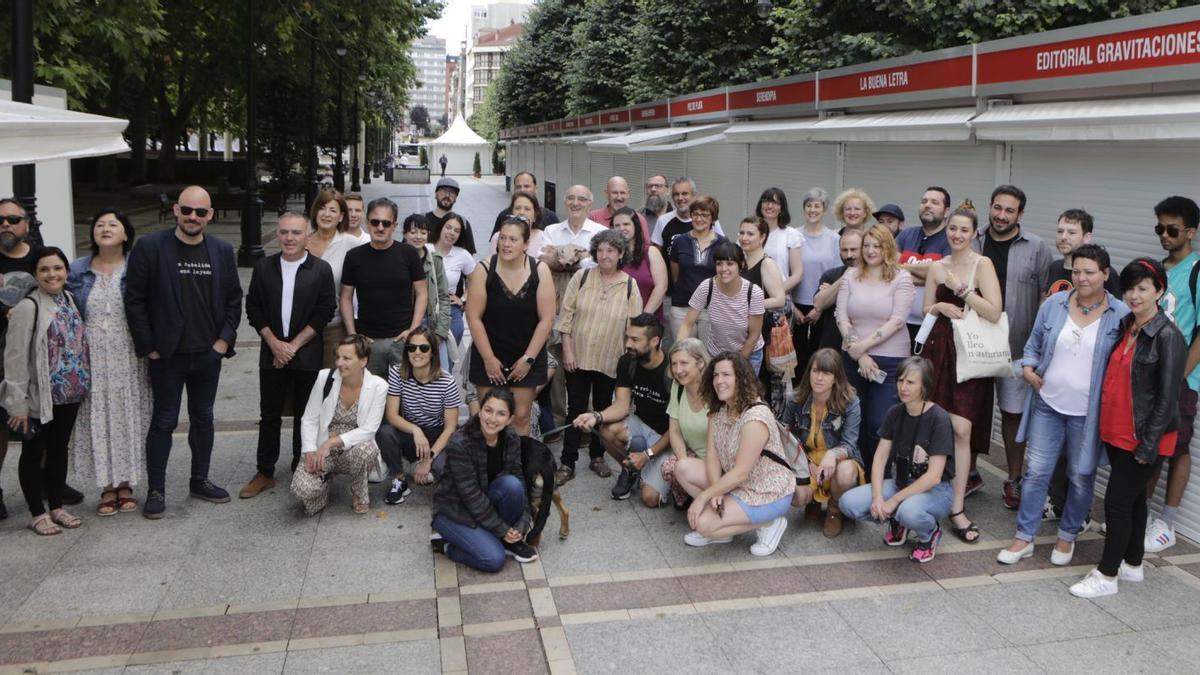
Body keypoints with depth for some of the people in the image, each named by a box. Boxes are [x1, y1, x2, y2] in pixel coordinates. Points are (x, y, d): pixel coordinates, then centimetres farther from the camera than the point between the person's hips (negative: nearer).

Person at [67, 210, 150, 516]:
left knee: (128, 418, 5)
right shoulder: (77, 271, 5)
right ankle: (107, 488, 15)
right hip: (92, 361, 2)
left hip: (128, 360, -1)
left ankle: (126, 485, 18)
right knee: (98, 420, 5)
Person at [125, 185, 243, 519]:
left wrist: (225, 339, 0)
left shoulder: (223, 251, 3)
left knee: (203, 418, 14)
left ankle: (200, 481, 28)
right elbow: (134, 300, -7)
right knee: (164, 421, 4)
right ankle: (156, 490, 15)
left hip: (209, 354, 4)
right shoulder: (150, 247, -8)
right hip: (167, 354, -4)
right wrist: (149, 347, -9)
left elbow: (234, 299, 9)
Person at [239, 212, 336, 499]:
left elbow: (325, 312, -6)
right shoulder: (264, 267, 3)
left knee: (305, 414, 7)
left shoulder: (321, 269, -4)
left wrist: (294, 345, -11)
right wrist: (275, 344, -8)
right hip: (272, 353, 2)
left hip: (308, 355, -2)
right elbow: (253, 309, 3)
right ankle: (264, 473, 17)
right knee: (269, 415, 9)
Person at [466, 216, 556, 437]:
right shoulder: (484, 270, -8)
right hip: (489, 357, 0)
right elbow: (474, 317, -7)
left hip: (526, 358, 1)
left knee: (521, 416, 3)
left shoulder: (540, 271, -6)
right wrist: (488, 358, -9)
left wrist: (528, 358, -7)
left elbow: (546, 319, -5)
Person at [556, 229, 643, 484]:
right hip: (578, 357, -1)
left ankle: (597, 456, 31)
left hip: (610, 360, 1)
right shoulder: (582, 277, -4)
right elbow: (566, 315, -3)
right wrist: (567, 351, -8)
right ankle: (567, 463, 12)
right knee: (575, 410, 4)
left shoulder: (630, 286, -3)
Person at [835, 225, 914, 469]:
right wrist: (859, 355, -8)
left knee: (880, 425, -5)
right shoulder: (851, 276, 6)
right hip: (854, 359, 3)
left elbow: (896, 321, -10)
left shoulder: (901, 278, -2)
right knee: (857, 421, 9)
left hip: (890, 360, -3)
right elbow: (842, 318, 0)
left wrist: (864, 345, -14)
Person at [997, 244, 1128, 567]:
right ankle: (1024, 537, 18)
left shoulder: (1121, 315, -7)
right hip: (1048, 405, 2)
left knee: (1081, 478, 12)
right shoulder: (1054, 304, 1)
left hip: (1087, 413, -2)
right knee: (1036, 472, 7)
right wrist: (1028, 369, -4)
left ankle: (1067, 536, 31)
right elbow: (1034, 343, 12)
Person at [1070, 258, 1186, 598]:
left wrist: (1148, 445, -16)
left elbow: (1167, 398, -16)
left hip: (1143, 438, -7)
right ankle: (1133, 564, 32)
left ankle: (1106, 576, 8)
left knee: (1117, 501, -4)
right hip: (1116, 432, 7)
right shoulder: (1125, 327, 7)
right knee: (1133, 498, 19)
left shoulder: (1168, 337, -15)